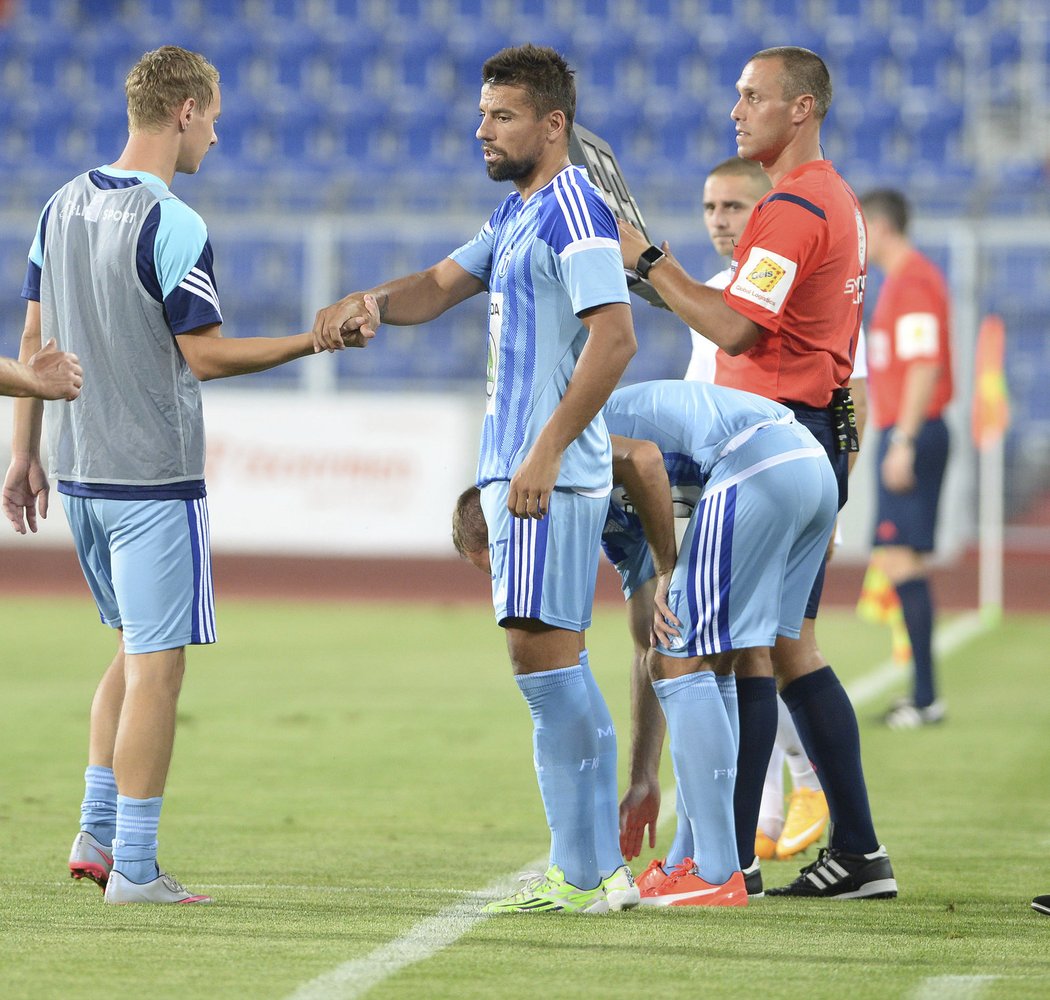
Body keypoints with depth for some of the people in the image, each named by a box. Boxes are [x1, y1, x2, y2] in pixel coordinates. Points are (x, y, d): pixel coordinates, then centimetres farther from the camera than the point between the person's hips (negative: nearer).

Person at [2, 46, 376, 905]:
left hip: (78, 473, 8)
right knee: (157, 666, -2)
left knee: (137, 648, 20)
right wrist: (320, 339, -5)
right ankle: (133, 868, -1)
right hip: (153, 479, -8)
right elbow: (206, 356, -14)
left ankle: (97, 833, 17)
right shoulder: (172, 227, -16)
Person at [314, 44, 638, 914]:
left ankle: (584, 876, -8)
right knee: (555, 665, 10)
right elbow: (440, 287, 22)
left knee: (544, 655, -11)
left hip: (549, 475, -10)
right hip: (518, 470, 10)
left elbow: (614, 339, -21)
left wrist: (546, 452, -23)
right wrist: (364, 303, 0)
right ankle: (597, 869, 13)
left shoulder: (574, 209, -12)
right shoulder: (519, 214, 19)